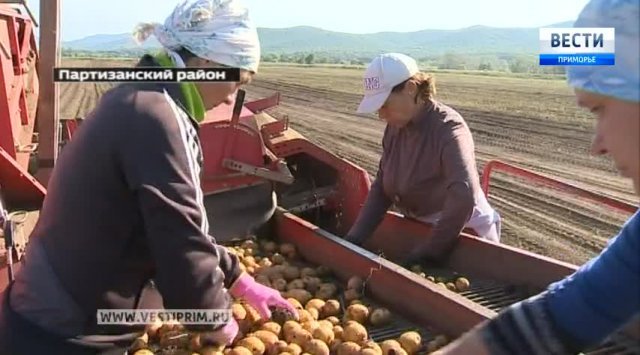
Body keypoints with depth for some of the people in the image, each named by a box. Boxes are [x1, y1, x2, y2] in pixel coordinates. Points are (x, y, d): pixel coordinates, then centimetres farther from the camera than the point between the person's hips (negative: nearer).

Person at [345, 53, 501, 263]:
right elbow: (381, 187, -2)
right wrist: (354, 238, -11)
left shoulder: (448, 128, -27)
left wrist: (431, 251, -34)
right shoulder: (395, 128, -6)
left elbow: (464, 196, -41)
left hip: (465, 236, -6)